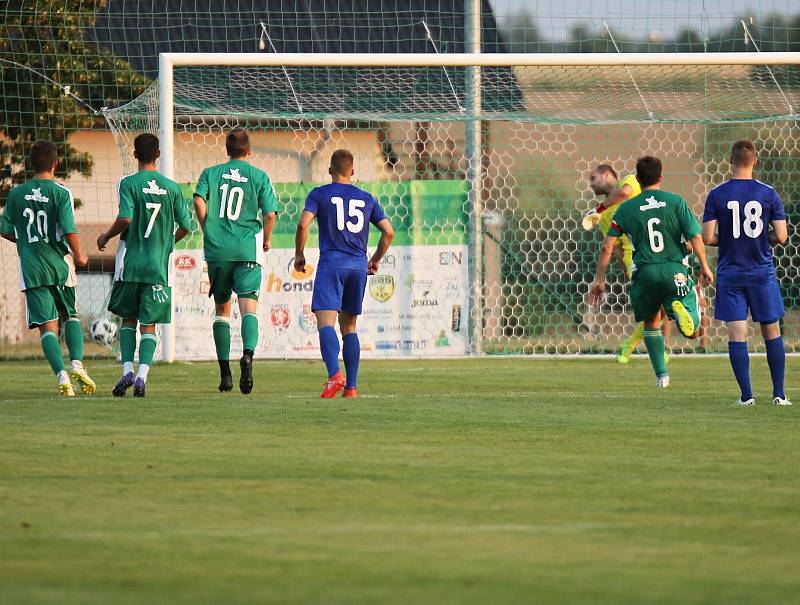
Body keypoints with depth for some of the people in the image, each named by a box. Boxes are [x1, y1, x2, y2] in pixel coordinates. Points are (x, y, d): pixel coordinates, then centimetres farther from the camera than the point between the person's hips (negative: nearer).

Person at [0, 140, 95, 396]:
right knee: (70, 316, 20)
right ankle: (77, 363, 0)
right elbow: (69, 230, -14)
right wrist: (79, 256, 2)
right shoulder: (61, 193, -7)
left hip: (31, 269, 1)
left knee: (47, 325, -1)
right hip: (60, 265, -1)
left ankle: (62, 376, -16)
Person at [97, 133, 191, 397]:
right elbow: (185, 226, 6)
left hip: (130, 264, -1)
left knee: (128, 319, 14)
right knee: (149, 324, 4)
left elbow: (125, 218, -18)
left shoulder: (129, 184, -5)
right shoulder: (171, 187, 4)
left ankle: (127, 370, 1)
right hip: (158, 266, 1)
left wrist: (106, 237, 0)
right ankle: (142, 375, -11)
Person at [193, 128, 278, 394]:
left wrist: (208, 231, 4)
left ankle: (224, 371, 14)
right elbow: (270, 213, -3)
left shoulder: (210, 174, 8)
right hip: (247, 250, -2)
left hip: (217, 249, 2)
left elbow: (199, 201, -8)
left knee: (222, 308, 14)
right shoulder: (259, 176, 4)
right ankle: (248, 353, -36)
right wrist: (266, 240, 14)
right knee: (249, 306, -9)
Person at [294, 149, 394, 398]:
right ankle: (351, 386, 7)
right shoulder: (366, 199, 14)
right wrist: (376, 260, 25)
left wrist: (299, 254, 5)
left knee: (325, 323, -13)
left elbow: (303, 224, -9)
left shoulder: (319, 194, 4)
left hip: (331, 265, -4)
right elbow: (388, 232, 12)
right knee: (349, 327, 13)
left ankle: (335, 375, -35)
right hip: (358, 266, 4)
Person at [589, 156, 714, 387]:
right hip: (675, 270, -1)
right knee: (692, 331, 1)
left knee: (651, 321, 25)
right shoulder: (675, 201, 3)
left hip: (645, 272, 1)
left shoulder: (627, 208, 7)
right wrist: (704, 266, 9)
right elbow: (695, 236, -3)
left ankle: (661, 374, 19)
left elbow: (607, 247, 5)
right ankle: (679, 309, -33)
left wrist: (599, 280, 12)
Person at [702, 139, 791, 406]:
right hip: (762, 273, 1)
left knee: (737, 335, 0)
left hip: (730, 274, -1)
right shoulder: (768, 194, -4)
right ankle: (779, 394, 9)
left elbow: (707, 237, -8)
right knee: (772, 332, 10)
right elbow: (781, 236, -5)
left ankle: (746, 395, -5)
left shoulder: (716, 195, -5)